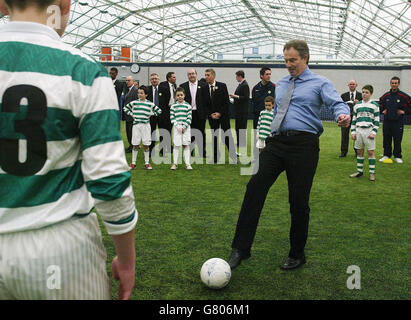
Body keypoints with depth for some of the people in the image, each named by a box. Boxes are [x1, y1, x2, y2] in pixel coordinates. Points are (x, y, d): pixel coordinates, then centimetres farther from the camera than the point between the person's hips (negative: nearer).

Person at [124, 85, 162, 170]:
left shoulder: (150, 104, 2)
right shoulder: (134, 103, 4)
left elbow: (159, 111, 9)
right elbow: (125, 108, 17)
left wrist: (151, 114, 3)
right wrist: (131, 114, 6)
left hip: (146, 125, 0)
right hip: (136, 125, 1)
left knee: (146, 145, 3)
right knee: (135, 145, 4)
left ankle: (147, 163, 13)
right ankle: (133, 163, 12)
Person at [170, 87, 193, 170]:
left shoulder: (188, 105, 3)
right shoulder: (173, 106, 2)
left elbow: (189, 118, 0)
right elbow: (172, 118, -1)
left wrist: (184, 127, -10)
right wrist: (178, 126, -11)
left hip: (186, 128, 1)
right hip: (176, 128, 0)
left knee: (186, 145, 3)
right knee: (176, 145, 2)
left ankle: (187, 164, 6)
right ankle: (175, 163, 10)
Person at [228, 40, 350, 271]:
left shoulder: (320, 83, 5)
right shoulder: (281, 85, 23)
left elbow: (337, 103, -11)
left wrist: (343, 114, -34)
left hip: (303, 143, -4)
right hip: (276, 142, 4)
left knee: (299, 200, 1)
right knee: (256, 187, -14)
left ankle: (297, 254, 21)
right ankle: (241, 249, -10)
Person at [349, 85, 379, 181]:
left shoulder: (375, 105, 3)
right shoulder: (357, 105, 11)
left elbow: (377, 120, 1)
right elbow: (354, 120, 13)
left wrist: (374, 132, -8)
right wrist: (353, 132, 5)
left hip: (369, 131, -3)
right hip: (358, 131, 3)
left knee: (371, 152, -2)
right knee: (359, 151, 8)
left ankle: (372, 173, 5)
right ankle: (359, 171, 17)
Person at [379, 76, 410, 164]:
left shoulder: (403, 96, -4)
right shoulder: (386, 95, 7)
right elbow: (380, 104, 21)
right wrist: (382, 110, 6)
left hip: (398, 121, -3)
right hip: (386, 121, 3)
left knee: (397, 140, 1)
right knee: (386, 139, 7)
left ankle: (397, 156, 12)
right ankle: (386, 155, 18)